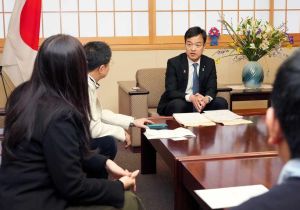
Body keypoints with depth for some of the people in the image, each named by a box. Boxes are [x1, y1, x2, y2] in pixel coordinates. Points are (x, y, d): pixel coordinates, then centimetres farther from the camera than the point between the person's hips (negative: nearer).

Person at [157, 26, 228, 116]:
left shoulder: (209, 63, 2)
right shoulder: (174, 63, -10)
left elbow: (212, 89, -4)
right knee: (178, 105, -36)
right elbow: (170, 92, -18)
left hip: (200, 103, 4)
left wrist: (206, 99, -29)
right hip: (175, 104, -4)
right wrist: (191, 98, -37)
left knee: (221, 102, -19)